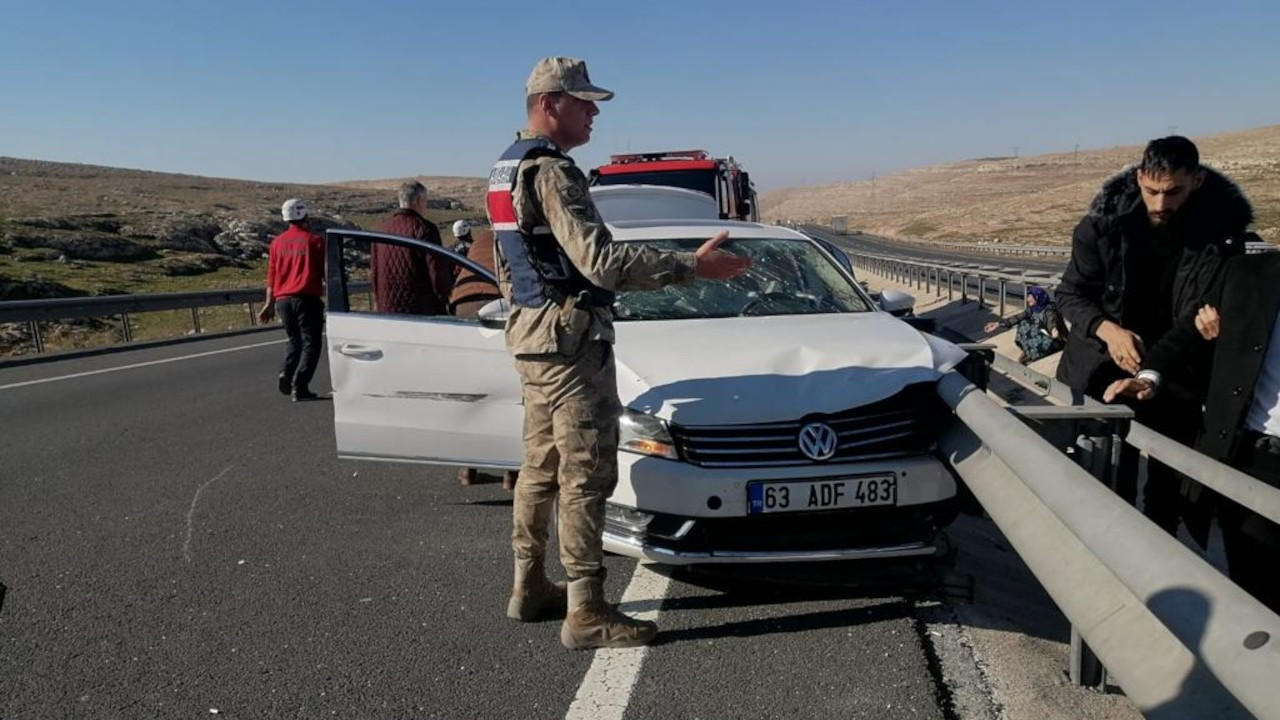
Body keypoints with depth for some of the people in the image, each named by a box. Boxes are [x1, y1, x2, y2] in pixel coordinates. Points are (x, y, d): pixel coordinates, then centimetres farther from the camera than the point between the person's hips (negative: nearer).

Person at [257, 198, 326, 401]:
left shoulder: (277, 242, 8)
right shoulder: (315, 240, -6)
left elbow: (271, 275, 10)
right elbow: (326, 272, -3)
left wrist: (269, 304, 16)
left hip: (282, 299, 5)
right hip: (306, 299, -5)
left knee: (295, 340, 22)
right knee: (310, 343, 1)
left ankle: (286, 373, 1)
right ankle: (300, 387, -9)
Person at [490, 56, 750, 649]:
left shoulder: (505, 170, 15)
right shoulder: (551, 171, -17)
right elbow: (601, 260, -26)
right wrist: (692, 266, -25)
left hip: (530, 335, 10)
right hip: (570, 338, -10)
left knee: (542, 466, 17)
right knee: (585, 474, -6)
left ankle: (529, 586, 27)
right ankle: (586, 614, 0)